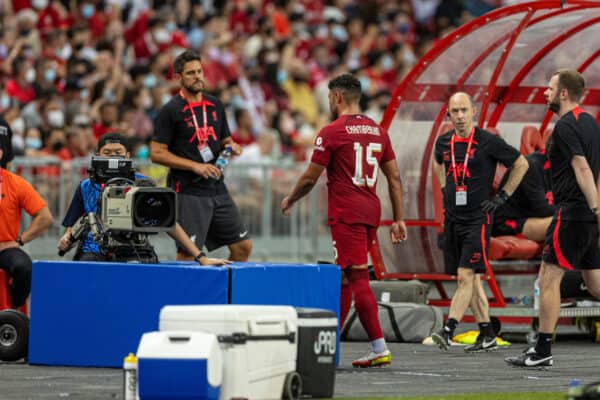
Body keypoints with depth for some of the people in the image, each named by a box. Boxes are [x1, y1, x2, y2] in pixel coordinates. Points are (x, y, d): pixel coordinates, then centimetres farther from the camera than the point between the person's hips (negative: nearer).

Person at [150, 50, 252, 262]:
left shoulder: (215, 105, 12)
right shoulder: (170, 111, -7)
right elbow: (157, 153, -10)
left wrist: (231, 147, -1)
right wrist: (195, 166, -16)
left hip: (217, 188, 7)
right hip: (188, 192, -6)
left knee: (243, 247, 6)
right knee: (187, 254, -8)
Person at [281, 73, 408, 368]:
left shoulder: (332, 132, -7)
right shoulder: (378, 131, 12)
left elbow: (310, 179, -3)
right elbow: (394, 178, 12)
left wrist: (290, 201, 15)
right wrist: (398, 220, 15)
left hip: (346, 214, -7)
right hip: (371, 211, 7)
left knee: (357, 277, -8)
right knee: (345, 276, 15)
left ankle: (379, 349, -11)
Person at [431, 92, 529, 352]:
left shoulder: (488, 142, -9)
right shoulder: (444, 142, 7)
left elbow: (521, 164, 0)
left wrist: (502, 197, -3)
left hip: (477, 218, -6)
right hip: (452, 218, 6)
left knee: (465, 276, -15)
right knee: (470, 280, 8)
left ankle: (448, 331, -23)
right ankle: (487, 336, 15)